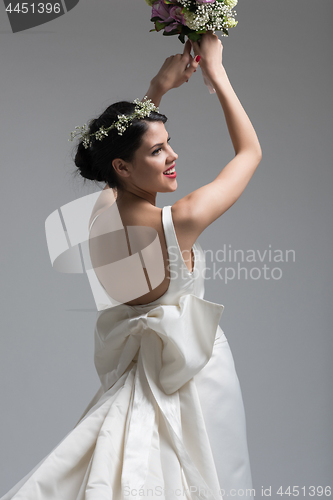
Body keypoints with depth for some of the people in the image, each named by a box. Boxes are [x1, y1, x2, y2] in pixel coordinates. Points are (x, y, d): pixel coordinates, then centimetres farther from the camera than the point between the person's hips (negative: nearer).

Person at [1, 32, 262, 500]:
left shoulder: (103, 208, -10)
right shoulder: (179, 222, -28)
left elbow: (124, 135, 12)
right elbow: (251, 151, -14)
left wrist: (160, 85, 4)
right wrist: (216, 71, -10)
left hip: (137, 366, 7)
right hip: (196, 369, -6)